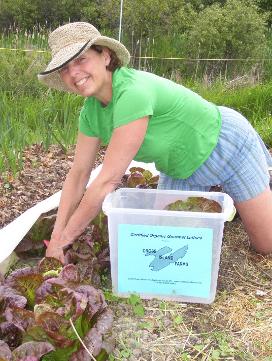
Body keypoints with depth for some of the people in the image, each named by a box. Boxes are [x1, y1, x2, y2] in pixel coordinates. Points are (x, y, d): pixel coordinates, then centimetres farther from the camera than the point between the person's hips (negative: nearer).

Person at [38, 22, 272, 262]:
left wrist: (65, 238, -25)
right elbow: (78, 174, -6)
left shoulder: (133, 92, -37)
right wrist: (56, 236, -12)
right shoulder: (91, 111, -11)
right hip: (181, 170, 7)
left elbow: (108, 181, -35)